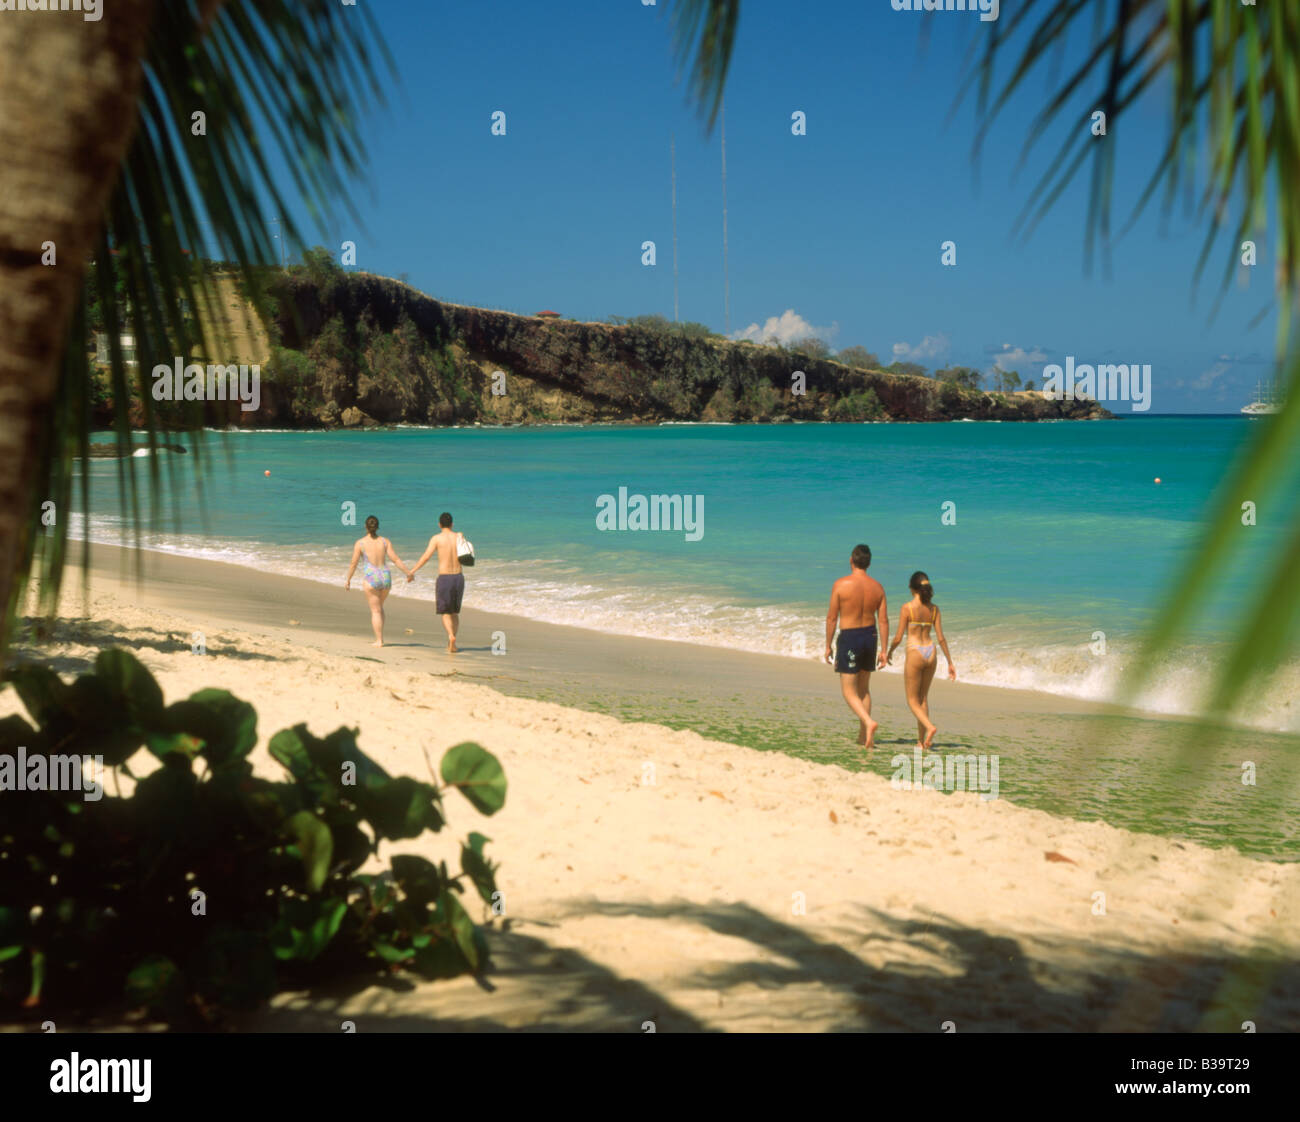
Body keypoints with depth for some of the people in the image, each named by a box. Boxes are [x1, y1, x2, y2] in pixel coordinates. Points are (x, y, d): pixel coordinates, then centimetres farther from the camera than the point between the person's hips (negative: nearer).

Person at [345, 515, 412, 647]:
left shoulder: (360, 543, -3)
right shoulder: (385, 541, 4)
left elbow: (353, 564, -1)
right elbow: (396, 559, -3)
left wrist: (348, 580, 11)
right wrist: (408, 572, 4)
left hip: (370, 578, -3)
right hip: (385, 577, 3)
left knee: (375, 610, 3)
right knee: (379, 606, 23)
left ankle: (379, 640, -2)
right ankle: (380, 636, 21)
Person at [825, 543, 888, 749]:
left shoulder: (841, 585, -14)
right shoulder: (877, 587, -1)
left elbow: (832, 618, -10)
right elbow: (884, 621, 0)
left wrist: (828, 646, 0)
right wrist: (883, 650, 6)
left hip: (849, 638, -5)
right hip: (870, 636, 5)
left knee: (849, 692, 1)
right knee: (863, 688, 19)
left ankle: (868, 722, -24)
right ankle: (863, 736, 20)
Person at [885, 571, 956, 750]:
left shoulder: (907, 607, -11)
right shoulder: (934, 608, 1)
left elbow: (898, 638, -9)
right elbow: (941, 638, 1)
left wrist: (889, 653, 11)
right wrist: (950, 663, 7)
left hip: (914, 654, -5)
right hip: (931, 654, 5)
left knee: (913, 701, 6)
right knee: (923, 698, 18)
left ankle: (929, 727, -20)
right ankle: (921, 741, 18)